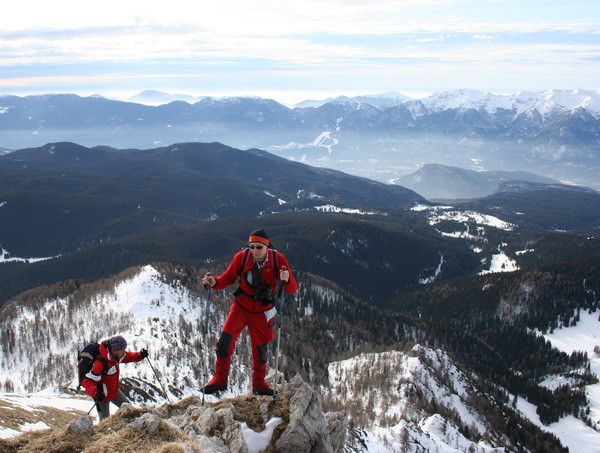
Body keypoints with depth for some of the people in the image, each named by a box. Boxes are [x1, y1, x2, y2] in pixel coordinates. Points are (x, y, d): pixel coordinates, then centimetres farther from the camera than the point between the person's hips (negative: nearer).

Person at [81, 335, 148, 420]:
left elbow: (127, 357, 9)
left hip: (115, 391, 8)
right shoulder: (101, 363, -36)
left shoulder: (115, 354, -13)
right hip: (102, 395, -8)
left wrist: (139, 355, -9)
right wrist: (95, 393, -50)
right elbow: (87, 381, -33)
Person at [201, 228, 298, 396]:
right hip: (241, 306, 0)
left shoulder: (278, 259, -16)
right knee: (225, 341, -12)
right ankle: (220, 379, 7)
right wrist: (214, 282, -25)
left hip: (262, 312, 0)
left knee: (261, 349, 9)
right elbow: (228, 278, -5)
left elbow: (292, 289, -18)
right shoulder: (242, 257, -16)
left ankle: (259, 384, 31)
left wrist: (286, 280, -41)